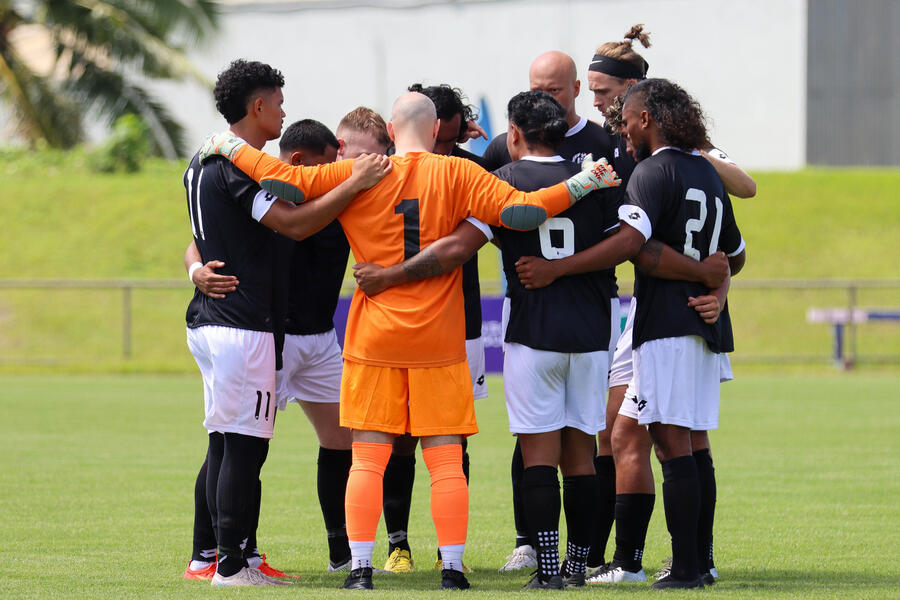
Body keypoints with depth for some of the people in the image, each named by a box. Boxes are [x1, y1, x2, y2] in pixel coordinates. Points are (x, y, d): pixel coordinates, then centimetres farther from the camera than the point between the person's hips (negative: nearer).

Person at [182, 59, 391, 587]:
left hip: (207, 321, 10)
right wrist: (354, 185, -23)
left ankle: (229, 557, 14)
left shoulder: (202, 164, 15)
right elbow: (294, 224, -23)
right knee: (245, 444, -8)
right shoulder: (239, 167, -15)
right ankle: (232, 564, -8)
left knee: (225, 441, 11)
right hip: (243, 323, -10)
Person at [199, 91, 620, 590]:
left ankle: (360, 568, 1)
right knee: (445, 460, 3)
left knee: (368, 459, 5)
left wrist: (229, 146, 10)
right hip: (438, 342, -1)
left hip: (373, 339, 1)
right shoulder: (458, 175, -4)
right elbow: (520, 210, -12)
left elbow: (283, 180, -4)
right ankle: (452, 569, 1)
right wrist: (580, 186, -2)